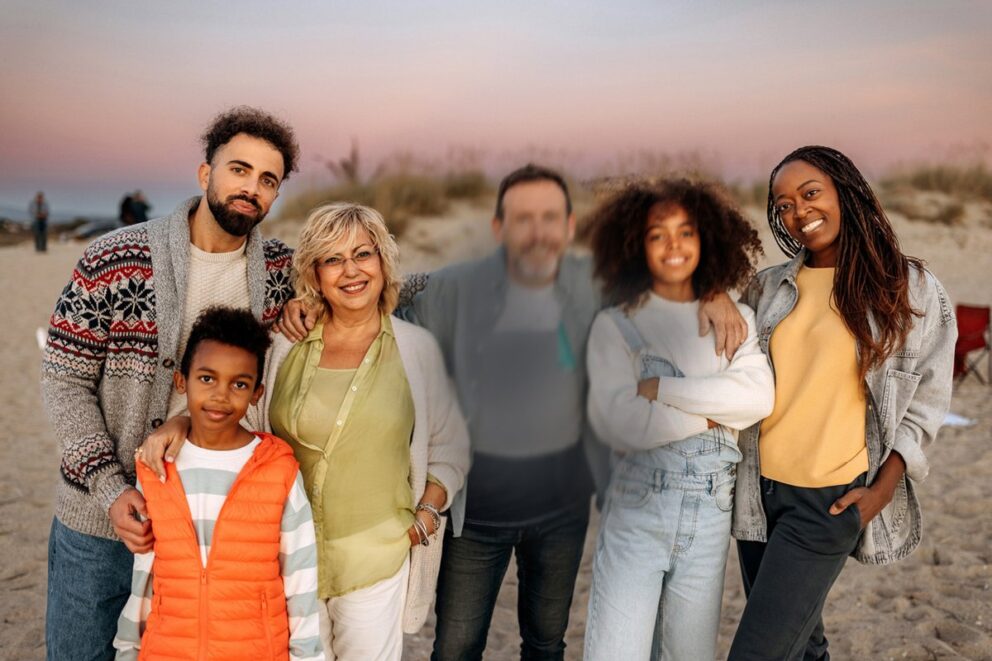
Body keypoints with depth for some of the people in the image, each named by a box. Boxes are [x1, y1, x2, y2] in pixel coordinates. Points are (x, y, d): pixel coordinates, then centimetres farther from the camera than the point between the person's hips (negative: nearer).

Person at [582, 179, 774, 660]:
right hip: (636, 510, -2)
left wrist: (662, 389, -13)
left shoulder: (736, 320, 9)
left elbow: (758, 397, -9)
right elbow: (616, 422, -13)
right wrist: (712, 413, -9)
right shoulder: (615, 325, 0)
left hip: (710, 514, 3)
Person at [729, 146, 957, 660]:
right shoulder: (769, 287, 5)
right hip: (760, 488, 4)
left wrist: (882, 489, -7)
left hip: (832, 500, -4)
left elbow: (925, 401, 1)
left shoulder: (912, 288, -3)